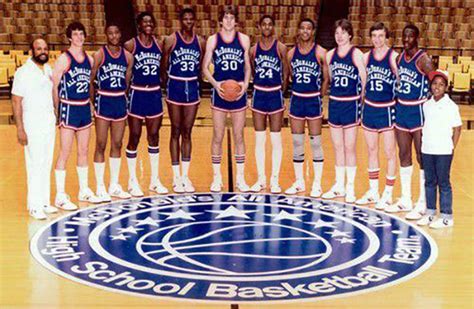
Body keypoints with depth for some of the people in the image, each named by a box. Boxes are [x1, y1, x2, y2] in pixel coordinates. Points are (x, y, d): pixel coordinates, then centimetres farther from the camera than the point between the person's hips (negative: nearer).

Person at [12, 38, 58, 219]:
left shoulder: (48, 70, 9)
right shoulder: (23, 72, -9)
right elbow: (16, 101, -11)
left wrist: (55, 117, 11)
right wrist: (20, 129, -16)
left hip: (49, 122, 6)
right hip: (32, 124, -6)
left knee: (46, 165, 9)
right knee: (35, 165, -6)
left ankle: (44, 202, 16)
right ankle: (34, 206, 0)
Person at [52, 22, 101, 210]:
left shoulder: (89, 59, 8)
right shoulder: (64, 59, -11)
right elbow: (53, 85, -12)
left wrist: (89, 103, 11)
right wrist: (57, 110, -12)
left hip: (85, 108, 6)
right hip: (69, 109, -6)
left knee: (84, 152, 14)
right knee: (65, 153, -4)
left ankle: (84, 191, 26)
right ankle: (60, 196, 1)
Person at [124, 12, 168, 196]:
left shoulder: (159, 45, 7)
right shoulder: (130, 45, -7)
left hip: (155, 95, 4)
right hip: (137, 95, -4)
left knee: (154, 137, 10)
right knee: (134, 138, 2)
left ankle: (155, 180, 19)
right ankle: (132, 181, 12)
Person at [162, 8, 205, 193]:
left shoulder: (200, 42, 5)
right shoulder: (171, 40, -4)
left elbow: (201, 66, 12)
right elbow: (164, 65, -2)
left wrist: (196, 80, 4)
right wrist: (166, 83, -7)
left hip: (192, 88, 3)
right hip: (175, 87, -3)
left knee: (187, 133, 7)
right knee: (176, 132, 3)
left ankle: (185, 176, 13)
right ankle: (176, 177, 9)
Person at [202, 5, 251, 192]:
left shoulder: (244, 39, 3)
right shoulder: (213, 40, 1)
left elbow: (248, 66, 8)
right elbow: (205, 67, 2)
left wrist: (245, 84, -9)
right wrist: (215, 83, -14)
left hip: (239, 93, 1)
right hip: (219, 93, -1)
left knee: (239, 137, 7)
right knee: (218, 137, 4)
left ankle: (240, 178, 16)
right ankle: (217, 178, 15)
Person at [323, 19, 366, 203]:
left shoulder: (356, 54, -9)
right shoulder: (330, 55, 7)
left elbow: (365, 80, -9)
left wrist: (359, 98, -5)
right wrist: (336, 94, 10)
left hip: (351, 105, -5)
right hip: (334, 103, 5)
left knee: (349, 148, 1)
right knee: (337, 147, 12)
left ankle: (350, 187, 10)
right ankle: (339, 186, 21)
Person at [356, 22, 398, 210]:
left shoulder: (394, 57, -9)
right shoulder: (366, 57, 5)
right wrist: (360, 101, 12)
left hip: (387, 109, -5)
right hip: (369, 108, 5)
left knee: (390, 153, 1)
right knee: (371, 151, 13)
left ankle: (388, 194, 11)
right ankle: (373, 192, 24)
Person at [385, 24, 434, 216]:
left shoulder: (423, 60, -13)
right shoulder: (399, 57, 8)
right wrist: (395, 103, 11)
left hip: (418, 111, -7)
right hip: (401, 109, 7)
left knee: (422, 158, -2)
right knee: (404, 156, 13)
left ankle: (423, 204, 3)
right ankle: (405, 200, 23)